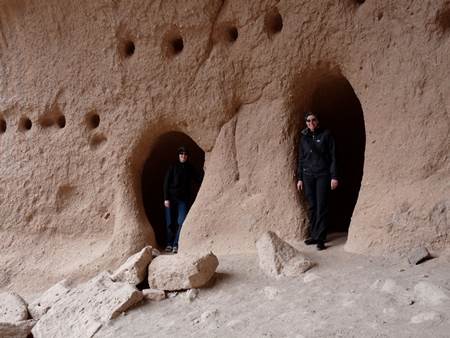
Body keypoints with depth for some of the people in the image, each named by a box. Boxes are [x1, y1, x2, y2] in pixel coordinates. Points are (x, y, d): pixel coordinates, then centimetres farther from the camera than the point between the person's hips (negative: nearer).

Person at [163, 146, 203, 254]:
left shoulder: (190, 168, 7)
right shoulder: (173, 167, 2)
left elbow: (199, 180, 4)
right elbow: (166, 183, 0)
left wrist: (203, 171, -13)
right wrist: (166, 198, -8)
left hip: (184, 199, 0)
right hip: (171, 198, 0)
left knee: (181, 222, -10)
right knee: (170, 222, 3)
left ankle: (176, 245, -7)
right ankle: (169, 244, 16)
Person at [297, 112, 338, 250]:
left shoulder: (326, 135, 1)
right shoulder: (304, 138, 12)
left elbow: (333, 157, -1)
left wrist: (334, 177, -8)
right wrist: (299, 178, 10)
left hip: (323, 175, -3)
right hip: (308, 176, 3)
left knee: (321, 207, -5)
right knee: (311, 207, 5)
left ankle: (320, 238, -3)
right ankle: (313, 235, 13)